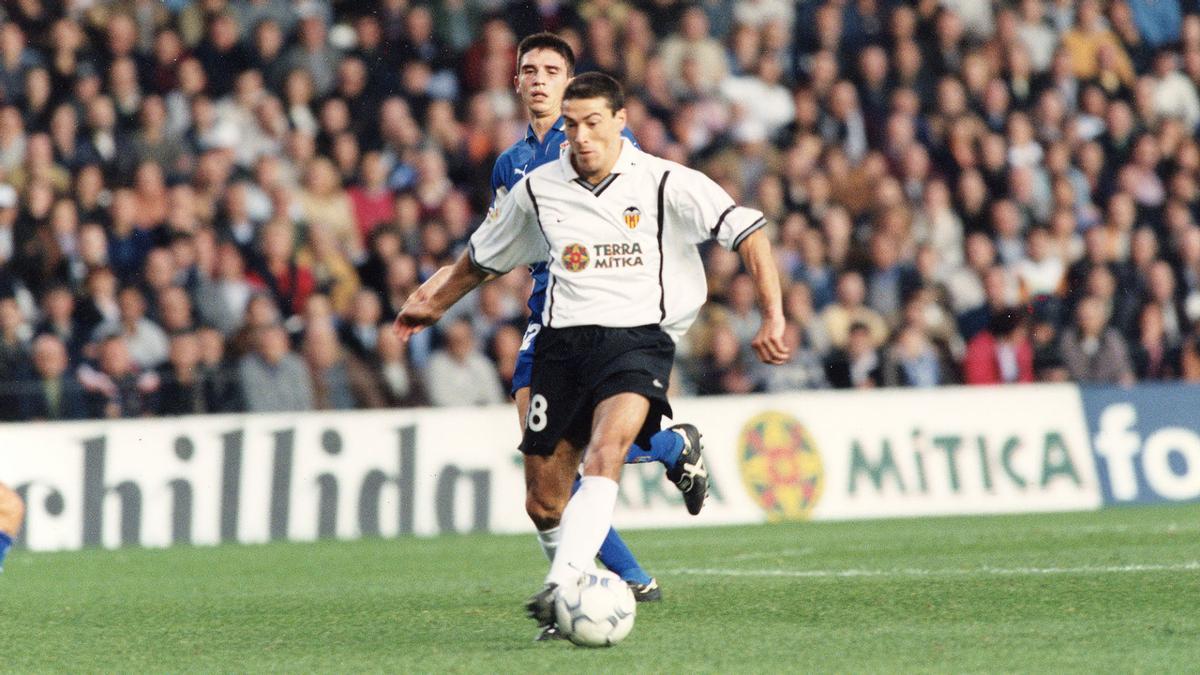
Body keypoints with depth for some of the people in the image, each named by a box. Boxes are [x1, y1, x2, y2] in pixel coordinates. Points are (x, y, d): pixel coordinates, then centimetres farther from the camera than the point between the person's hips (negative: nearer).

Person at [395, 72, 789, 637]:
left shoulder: (665, 183, -4)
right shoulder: (537, 189, 7)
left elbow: (748, 233, -6)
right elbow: (484, 256, 26)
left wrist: (773, 316, -16)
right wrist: (433, 305, 36)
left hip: (638, 337, -4)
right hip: (563, 341, 4)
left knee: (606, 447, -32)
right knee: (544, 499, 1)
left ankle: (562, 589, -42)